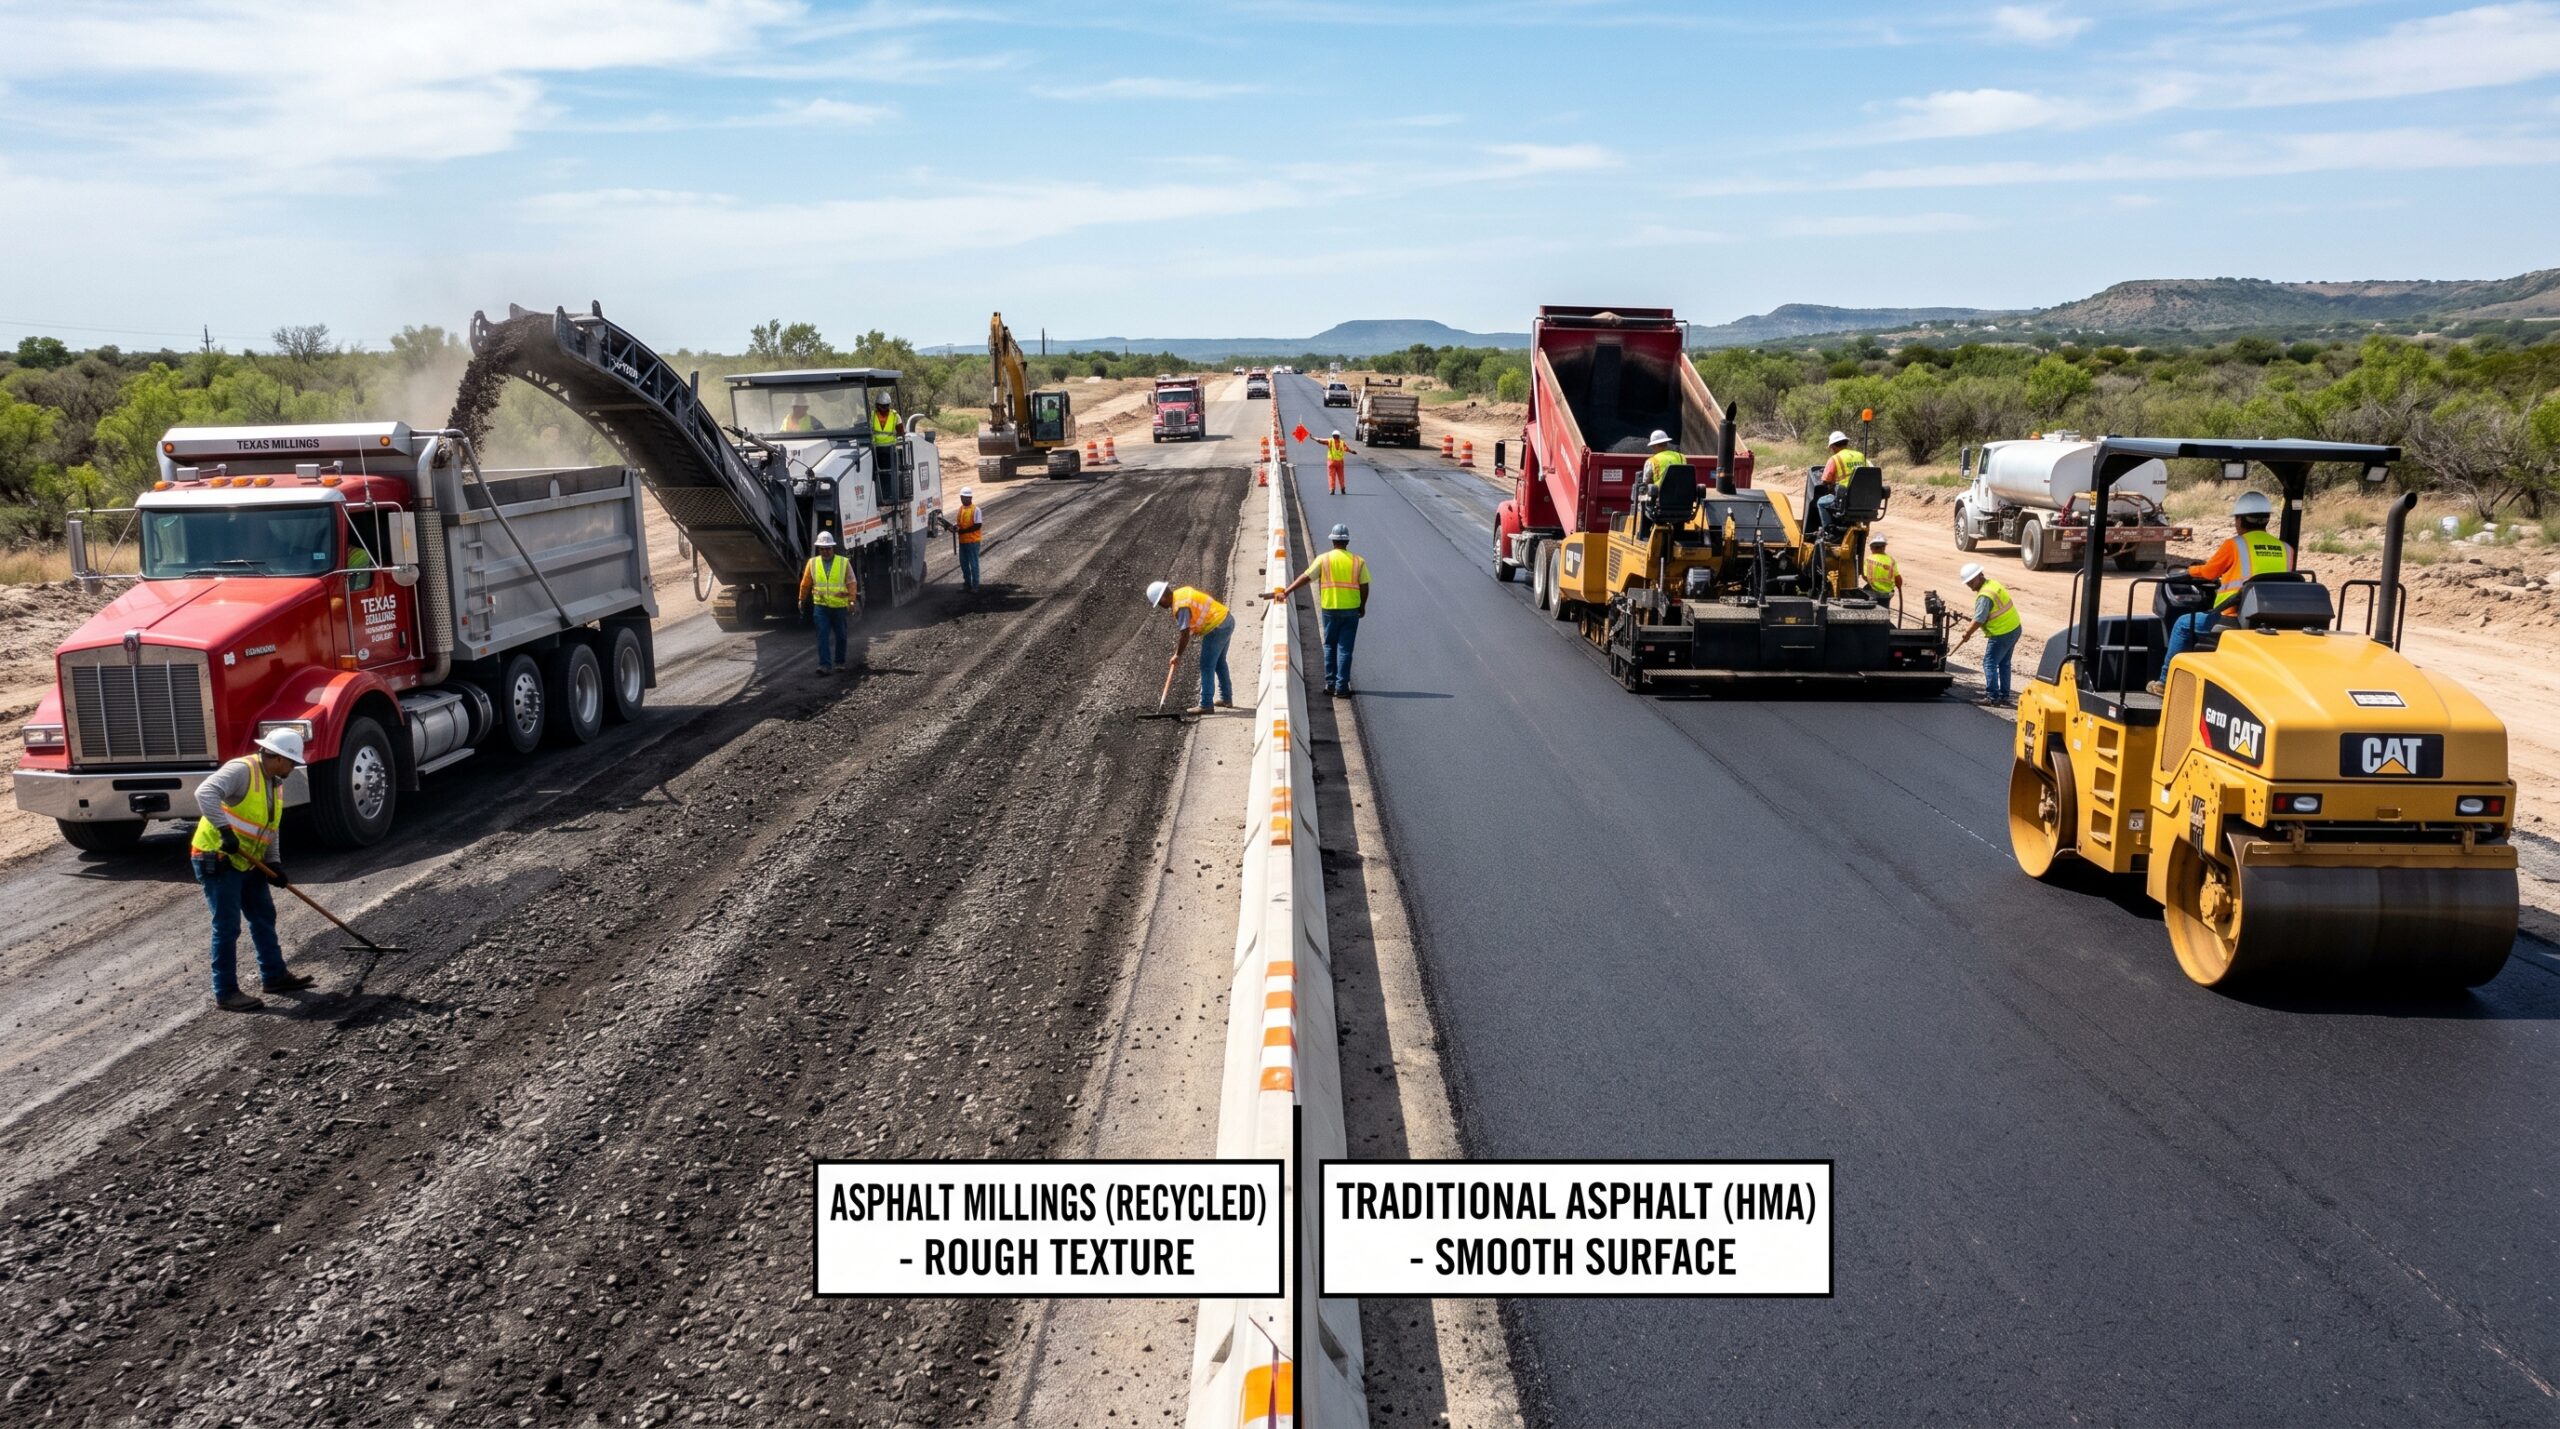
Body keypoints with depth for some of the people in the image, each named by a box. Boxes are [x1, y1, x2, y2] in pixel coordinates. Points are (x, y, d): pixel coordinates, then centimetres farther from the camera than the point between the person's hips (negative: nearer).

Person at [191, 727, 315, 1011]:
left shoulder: (276, 784, 11)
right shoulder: (241, 770, -19)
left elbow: (270, 828, 17)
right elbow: (205, 792, -35)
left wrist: (273, 863, 6)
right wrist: (224, 830, -41)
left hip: (247, 863, 10)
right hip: (216, 860, -10)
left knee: (264, 917, 16)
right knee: (227, 926, -6)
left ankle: (274, 975, 28)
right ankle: (226, 993, 1)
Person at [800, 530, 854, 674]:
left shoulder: (844, 563, -1)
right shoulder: (812, 563, 3)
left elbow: (851, 583, -4)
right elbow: (805, 583, 11)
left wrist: (852, 601, -12)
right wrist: (801, 600, 15)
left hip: (840, 606, 0)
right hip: (820, 606, 0)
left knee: (840, 636, 9)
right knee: (822, 636, -10)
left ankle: (839, 662, 25)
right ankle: (825, 665, -13)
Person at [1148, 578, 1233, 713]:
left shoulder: (1180, 606, -20)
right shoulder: (1183, 591, 7)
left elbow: (1185, 634, -20)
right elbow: (1210, 595, 20)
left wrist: (1178, 655, -7)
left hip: (1217, 628, -10)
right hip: (1227, 620, 10)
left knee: (1207, 666, -3)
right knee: (1219, 663, 21)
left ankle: (1206, 705, 0)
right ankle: (1226, 699, 30)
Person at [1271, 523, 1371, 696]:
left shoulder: (1323, 559, -4)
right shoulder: (1358, 562, -1)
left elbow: (1305, 577, -5)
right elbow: (1364, 587, -1)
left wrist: (1286, 592, 1)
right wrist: (1362, 606, 14)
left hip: (1329, 609, 0)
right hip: (1351, 610, 0)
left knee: (1330, 646, 13)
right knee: (1345, 648, 3)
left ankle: (1330, 684, 13)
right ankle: (1342, 686, 1)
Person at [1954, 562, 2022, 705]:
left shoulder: (1985, 596, -23)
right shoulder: (1993, 583, 7)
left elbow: (1979, 620, -22)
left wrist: (1968, 633, -6)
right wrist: (1971, 628, 13)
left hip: (2002, 634, -10)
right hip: (2014, 628, 10)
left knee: (1990, 664, -2)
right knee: (2004, 663, 18)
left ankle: (1992, 696, -2)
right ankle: (2004, 695, 25)